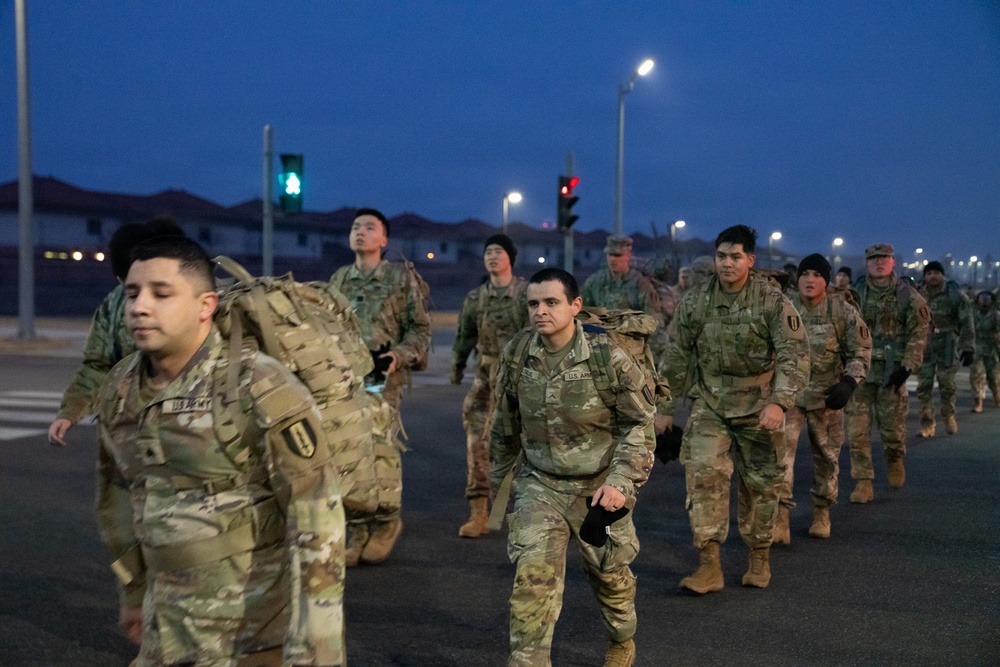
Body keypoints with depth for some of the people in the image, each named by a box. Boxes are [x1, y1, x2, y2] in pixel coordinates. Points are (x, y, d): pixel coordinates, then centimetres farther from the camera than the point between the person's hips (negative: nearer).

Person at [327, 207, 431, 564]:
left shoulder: (401, 277, 3)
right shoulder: (338, 279, 15)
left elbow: (420, 329, 2)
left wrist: (398, 356, -13)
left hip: (382, 381, -4)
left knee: (381, 454, -11)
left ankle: (386, 524, 10)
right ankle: (355, 530, 17)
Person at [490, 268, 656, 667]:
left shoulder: (608, 357, -17)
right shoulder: (515, 356, -6)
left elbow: (640, 424, -9)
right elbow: (505, 424, 9)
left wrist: (620, 482, -18)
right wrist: (496, 476, 19)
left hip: (599, 486, -1)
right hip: (540, 484, 2)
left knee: (608, 573, 17)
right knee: (533, 574, -16)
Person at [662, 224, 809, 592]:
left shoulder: (773, 301, -10)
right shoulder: (694, 302, -1)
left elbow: (795, 355, -15)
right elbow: (676, 357, 8)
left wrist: (779, 402, -28)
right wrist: (666, 406, 9)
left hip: (758, 406, -1)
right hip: (709, 405, 1)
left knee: (761, 484, 9)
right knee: (703, 475, -14)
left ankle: (759, 558, 30)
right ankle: (709, 565, -9)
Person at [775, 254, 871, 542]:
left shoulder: (842, 310, -7)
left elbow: (860, 351, -3)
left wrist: (849, 383, -17)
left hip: (827, 394, 0)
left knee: (827, 455, 13)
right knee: (781, 448, -15)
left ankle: (821, 512, 33)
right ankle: (780, 518, -14)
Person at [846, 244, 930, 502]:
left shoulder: (908, 295, 0)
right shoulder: (855, 293, 4)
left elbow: (918, 334, -2)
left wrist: (907, 367, -11)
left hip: (892, 371, -1)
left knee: (892, 424, 8)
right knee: (857, 428, -5)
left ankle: (895, 461, 39)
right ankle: (863, 483, 2)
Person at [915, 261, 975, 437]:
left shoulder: (955, 295, -4)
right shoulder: (919, 296, 5)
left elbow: (966, 323, -4)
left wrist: (968, 348, -10)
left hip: (947, 347, -3)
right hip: (924, 346, 3)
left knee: (947, 384, 3)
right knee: (923, 386, -1)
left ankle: (949, 417, 26)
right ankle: (926, 425, 6)